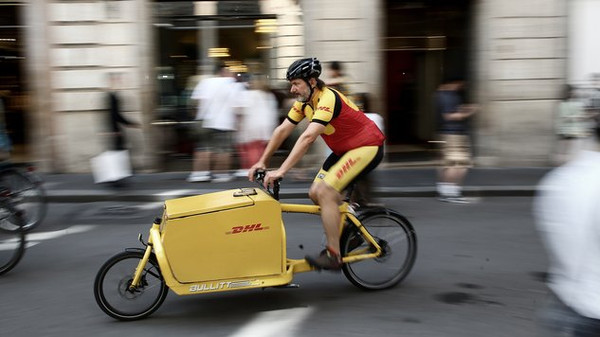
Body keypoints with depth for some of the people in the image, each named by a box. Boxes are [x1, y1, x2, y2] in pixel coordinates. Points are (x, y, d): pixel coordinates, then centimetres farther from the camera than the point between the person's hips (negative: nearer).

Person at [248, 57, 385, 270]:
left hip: (367, 148, -9)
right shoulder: (304, 102, 1)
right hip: (344, 149, 9)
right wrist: (262, 161, 2)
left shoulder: (327, 99, -27)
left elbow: (307, 137, -36)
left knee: (325, 192, -20)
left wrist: (281, 171, -39)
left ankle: (333, 256, -12)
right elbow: (282, 131, 5)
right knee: (315, 193, 1)